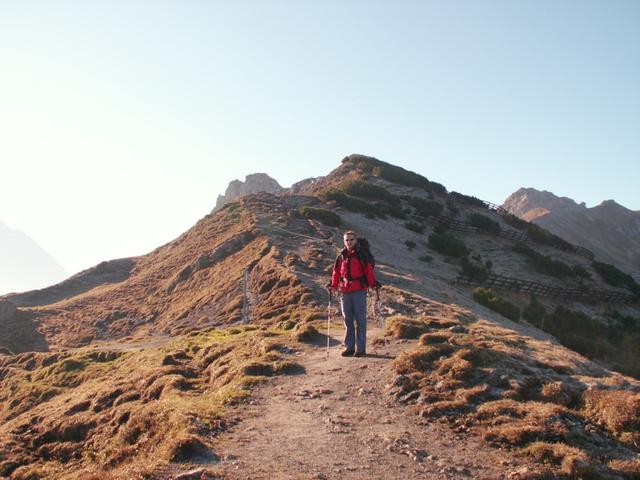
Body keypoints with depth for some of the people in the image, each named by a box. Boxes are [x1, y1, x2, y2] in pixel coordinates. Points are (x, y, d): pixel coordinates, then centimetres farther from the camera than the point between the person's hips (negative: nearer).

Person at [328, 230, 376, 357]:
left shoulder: (362, 254, -2)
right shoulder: (342, 256, 12)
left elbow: (369, 270, -6)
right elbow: (336, 272, 16)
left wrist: (372, 284, -13)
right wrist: (333, 285, 6)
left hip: (359, 290, -5)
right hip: (345, 291, 5)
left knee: (360, 319, -3)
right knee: (348, 319, 9)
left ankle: (361, 348, 2)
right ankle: (349, 347, 16)